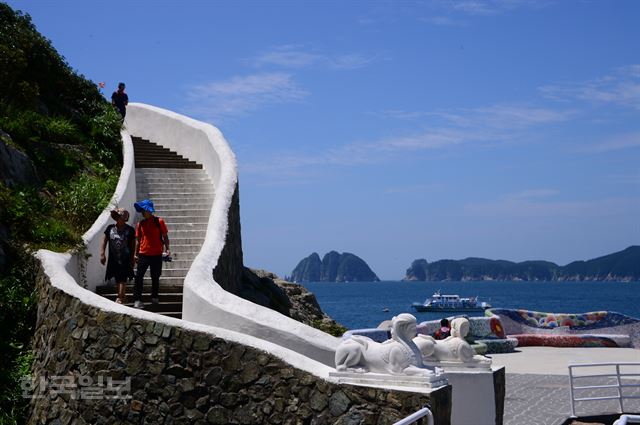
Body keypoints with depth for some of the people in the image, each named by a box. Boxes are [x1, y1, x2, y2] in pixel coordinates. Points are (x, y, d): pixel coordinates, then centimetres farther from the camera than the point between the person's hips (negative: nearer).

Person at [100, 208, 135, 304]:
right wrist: (102, 254, -2)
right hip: (113, 259, 4)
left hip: (125, 259, -4)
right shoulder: (110, 228, 2)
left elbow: (133, 245, 1)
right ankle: (123, 297, 26)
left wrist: (132, 258, 0)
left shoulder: (130, 230, -5)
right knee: (118, 279, 12)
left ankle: (120, 298, -3)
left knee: (122, 279, -7)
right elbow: (104, 241, 6)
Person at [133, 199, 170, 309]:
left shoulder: (159, 222, -2)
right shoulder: (141, 224, 6)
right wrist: (136, 254, 8)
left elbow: (165, 237, 1)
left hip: (157, 255, -2)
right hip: (143, 254, 2)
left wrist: (167, 249, -9)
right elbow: (138, 240, 12)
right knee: (138, 277, -8)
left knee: (155, 277, 10)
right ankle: (137, 300, -8)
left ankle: (154, 297, 26)